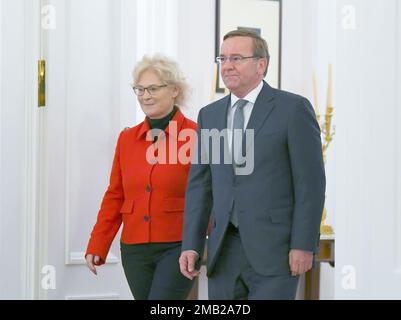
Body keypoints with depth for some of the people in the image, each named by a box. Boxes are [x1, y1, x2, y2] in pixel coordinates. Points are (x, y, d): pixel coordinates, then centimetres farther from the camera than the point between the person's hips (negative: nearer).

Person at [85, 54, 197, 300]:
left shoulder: (195, 136, -6)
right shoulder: (127, 139, 9)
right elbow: (115, 196, 12)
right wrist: (97, 247, 8)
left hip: (178, 246, -5)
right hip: (135, 250, 5)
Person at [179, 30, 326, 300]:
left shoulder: (294, 108, -4)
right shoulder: (210, 115, 12)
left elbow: (310, 182, -7)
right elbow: (200, 184, 12)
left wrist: (304, 246, -12)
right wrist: (191, 245, 4)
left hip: (274, 249, -5)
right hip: (225, 250, 5)